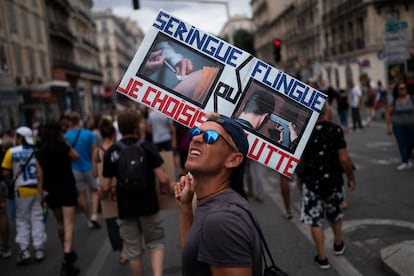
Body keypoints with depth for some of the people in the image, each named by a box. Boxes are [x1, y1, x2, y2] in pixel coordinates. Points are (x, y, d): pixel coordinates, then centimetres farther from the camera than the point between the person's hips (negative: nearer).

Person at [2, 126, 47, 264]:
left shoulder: (12, 152, -5)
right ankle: (38, 249, 12)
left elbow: (5, 173, -9)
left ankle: (24, 249, 6)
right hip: (39, 189, 2)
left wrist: (10, 185, 7)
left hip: (23, 190, -2)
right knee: (37, 219, 10)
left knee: (22, 220, 12)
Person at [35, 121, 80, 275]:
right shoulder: (64, 148, -11)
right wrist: (66, 142, 4)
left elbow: (40, 176, -1)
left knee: (60, 223, 21)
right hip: (67, 190, -4)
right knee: (68, 224, -4)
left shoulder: (40, 153, -1)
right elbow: (76, 157, 8)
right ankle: (67, 258, -16)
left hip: (51, 192, 4)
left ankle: (67, 252, 38)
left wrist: (41, 195, 6)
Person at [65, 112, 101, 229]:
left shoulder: (66, 136, -7)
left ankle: (89, 220, 18)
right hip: (89, 167, 0)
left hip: (75, 169, 1)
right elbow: (94, 151, -7)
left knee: (81, 194, 9)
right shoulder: (89, 134, -9)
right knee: (94, 191, 14)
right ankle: (94, 215, -4)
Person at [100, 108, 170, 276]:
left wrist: (105, 190, 20)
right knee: (156, 243, 15)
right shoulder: (148, 147, -8)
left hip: (126, 208, 2)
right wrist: (170, 186, 7)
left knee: (133, 250, 15)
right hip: (149, 205, -1)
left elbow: (105, 188, -2)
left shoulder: (111, 152, -3)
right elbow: (162, 179, -14)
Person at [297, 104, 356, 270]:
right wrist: (351, 177, 1)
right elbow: (344, 159, -14)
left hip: (311, 182, -1)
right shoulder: (335, 130, -13)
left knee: (315, 219, 9)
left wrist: (300, 176, 14)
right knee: (335, 213, 25)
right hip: (333, 180, 1)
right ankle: (338, 245, 46)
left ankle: (322, 258, 16)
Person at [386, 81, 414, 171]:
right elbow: (388, 114, -2)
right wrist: (388, 127, -6)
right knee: (402, 144, -3)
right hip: (398, 126, -1)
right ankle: (405, 162, 4)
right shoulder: (393, 101, -5)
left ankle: (407, 158, 32)